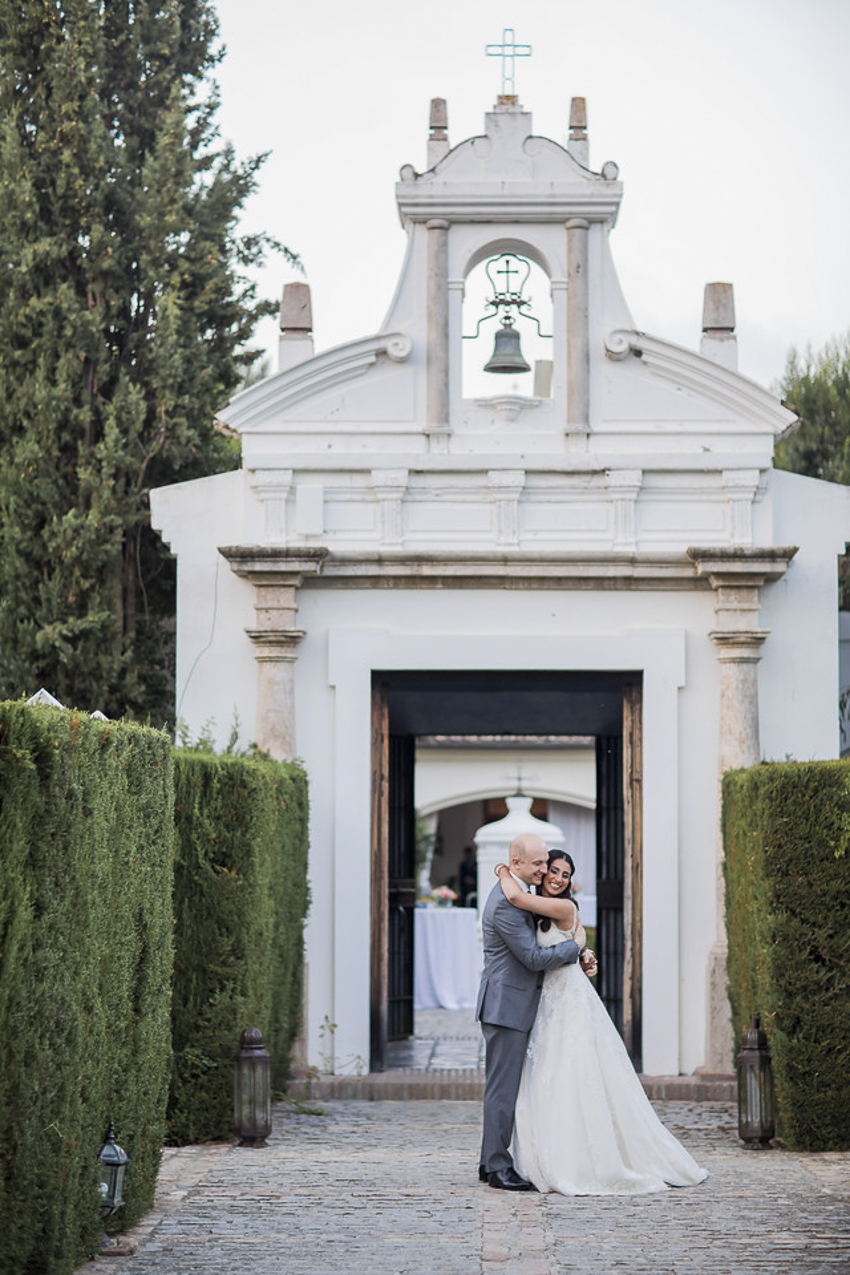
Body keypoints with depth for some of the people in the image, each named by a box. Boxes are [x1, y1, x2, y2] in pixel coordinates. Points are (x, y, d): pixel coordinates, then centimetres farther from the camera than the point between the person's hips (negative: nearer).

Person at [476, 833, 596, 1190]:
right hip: (507, 1006, -11)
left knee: (501, 1086, 14)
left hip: (511, 1006, 11)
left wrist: (577, 956, 10)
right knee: (503, 1087, -6)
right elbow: (534, 958, -20)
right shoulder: (506, 903, -20)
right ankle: (498, 1167, -3)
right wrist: (575, 945, -6)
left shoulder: (516, 894, 14)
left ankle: (490, 1162, 20)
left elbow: (540, 941, 25)